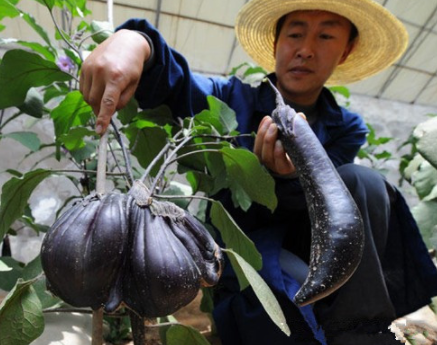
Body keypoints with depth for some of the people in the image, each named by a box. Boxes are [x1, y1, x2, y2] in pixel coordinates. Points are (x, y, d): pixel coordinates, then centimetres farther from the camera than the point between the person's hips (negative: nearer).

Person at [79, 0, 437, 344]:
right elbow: (171, 80, -22)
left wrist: (288, 175, -36)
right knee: (304, 292, -33)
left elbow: (308, 197, -11)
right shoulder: (232, 99, -2)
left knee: (360, 180, -20)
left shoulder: (346, 130, 4)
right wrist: (136, 40, -46)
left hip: (303, 248, 4)